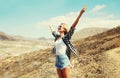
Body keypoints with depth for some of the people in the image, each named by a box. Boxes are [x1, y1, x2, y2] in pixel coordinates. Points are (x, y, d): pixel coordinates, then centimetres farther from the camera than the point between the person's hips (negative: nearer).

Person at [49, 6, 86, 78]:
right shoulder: (57, 37, 11)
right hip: (57, 60, 7)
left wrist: (80, 13, -25)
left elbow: (73, 26, -16)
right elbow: (53, 32, 34)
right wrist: (50, 26, 55)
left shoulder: (66, 37, -6)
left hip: (64, 61, -6)